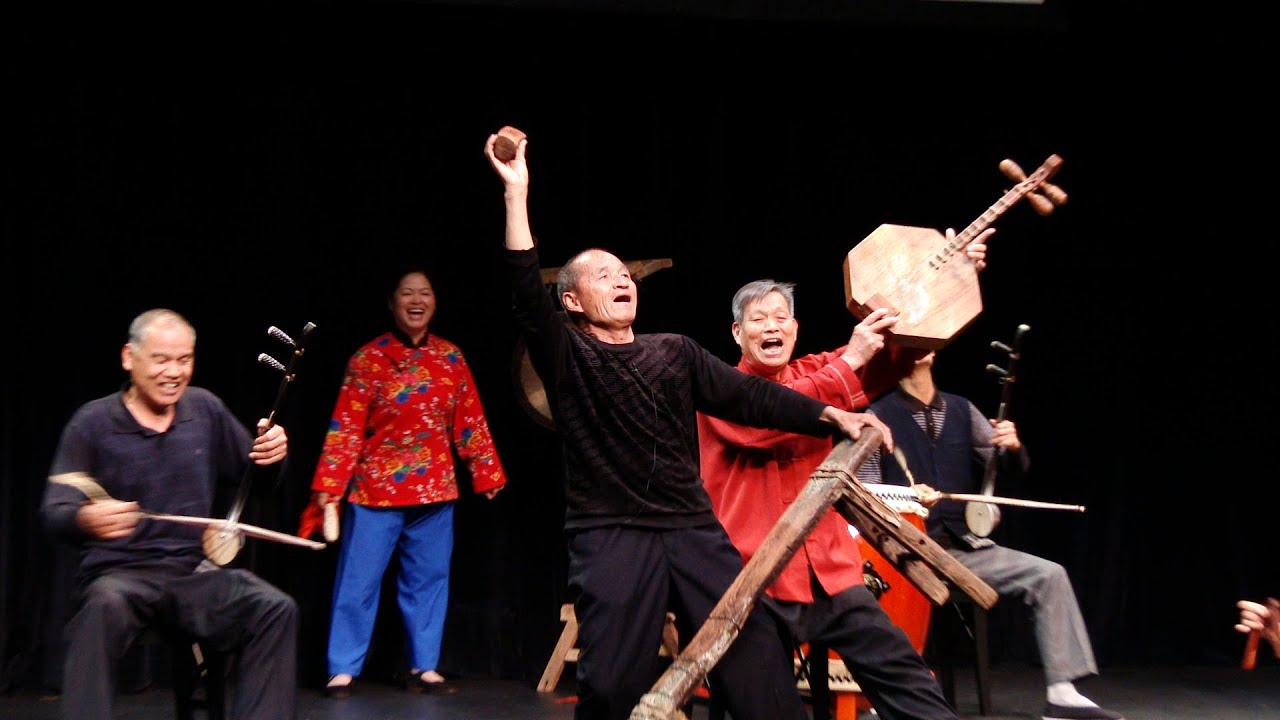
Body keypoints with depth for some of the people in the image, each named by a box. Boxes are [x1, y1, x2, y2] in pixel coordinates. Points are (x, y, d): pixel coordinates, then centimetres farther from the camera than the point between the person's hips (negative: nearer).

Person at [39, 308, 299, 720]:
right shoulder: (92, 422, -4)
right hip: (119, 571, -4)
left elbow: (250, 472, 18)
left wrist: (269, 451, -7)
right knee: (105, 606, -39)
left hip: (194, 570, 4)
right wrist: (85, 518, -36)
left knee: (276, 609, -21)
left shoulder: (206, 409, 8)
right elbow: (54, 512, -11)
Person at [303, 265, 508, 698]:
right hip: (375, 488, -3)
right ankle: (343, 670, 7)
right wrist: (329, 484, -13)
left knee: (430, 578, 8)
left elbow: (470, 421, 9)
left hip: (434, 489, 4)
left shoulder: (450, 357, 5)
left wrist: (487, 474, 7)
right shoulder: (368, 358, -5)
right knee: (358, 580, -1)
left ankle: (424, 667, 18)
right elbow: (346, 427, -8)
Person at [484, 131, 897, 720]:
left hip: (694, 530, 4)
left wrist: (829, 416, -3)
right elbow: (528, 296, -13)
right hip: (612, 539, -3)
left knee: (757, 662, -2)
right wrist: (517, 195, -20)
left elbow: (746, 395, 9)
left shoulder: (675, 351, 15)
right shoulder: (566, 357, 3)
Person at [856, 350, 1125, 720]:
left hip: (963, 546, 5)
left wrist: (1012, 447, -9)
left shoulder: (962, 410, 13)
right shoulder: (878, 415, -1)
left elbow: (1008, 466, 15)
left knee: (1049, 575, -8)